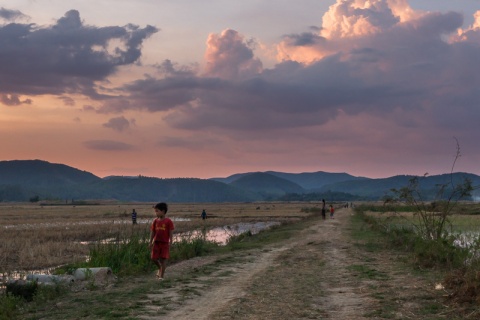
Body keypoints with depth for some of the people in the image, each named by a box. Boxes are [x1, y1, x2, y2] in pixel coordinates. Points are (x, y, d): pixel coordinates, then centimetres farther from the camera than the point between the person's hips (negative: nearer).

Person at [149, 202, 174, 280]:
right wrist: (150, 242, 6)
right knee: (153, 258, 3)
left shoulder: (168, 221, -7)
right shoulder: (155, 221, 5)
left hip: (165, 243, -4)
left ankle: (161, 276, 4)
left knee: (163, 259, -3)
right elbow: (152, 232, 9)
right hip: (156, 242, 4)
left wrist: (170, 242, -10)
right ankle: (160, 268, 32)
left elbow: (171, 233, -6)